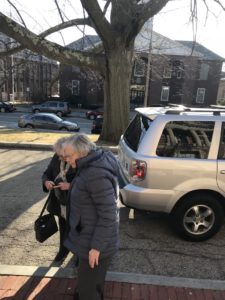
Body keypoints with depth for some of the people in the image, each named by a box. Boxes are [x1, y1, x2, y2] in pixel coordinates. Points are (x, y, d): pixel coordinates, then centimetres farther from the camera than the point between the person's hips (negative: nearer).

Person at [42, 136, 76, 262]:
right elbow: (47, 173, 5)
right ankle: (63, 250, 53)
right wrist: (46, 181, -17)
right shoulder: (57, 158, -6)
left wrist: (70, 186, -33)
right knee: (63, 229, 27)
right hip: (60, 203, 6)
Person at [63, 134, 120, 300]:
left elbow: (108, 215, -28)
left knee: (87, 283, 13)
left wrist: (96, 247, -22)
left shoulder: (96, 175, -31)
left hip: (95, 240, -9)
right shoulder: (92, 166, -1)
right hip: (91, 234, 9)